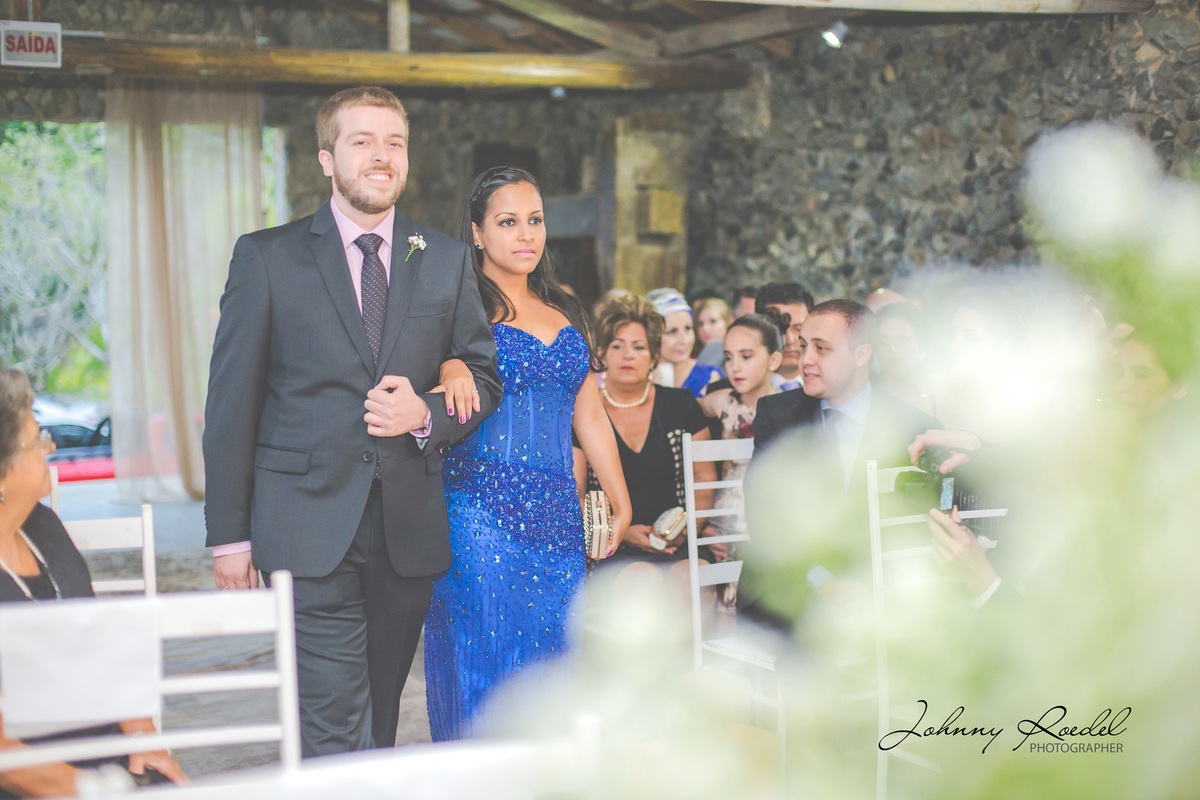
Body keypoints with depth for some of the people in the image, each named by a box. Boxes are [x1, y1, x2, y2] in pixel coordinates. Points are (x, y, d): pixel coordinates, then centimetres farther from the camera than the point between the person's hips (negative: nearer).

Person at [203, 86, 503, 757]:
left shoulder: (448, 260, 10)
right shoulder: (267, 256, 1)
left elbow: (483, 378, 14)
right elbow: (232, 402, 1)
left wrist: (426, 413, -9)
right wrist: (230, 532, -2)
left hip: (409, 527, 3)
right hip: (310, 528, -3)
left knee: (379, 724, 13)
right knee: (335, 732, -8)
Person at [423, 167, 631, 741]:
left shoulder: (564, 312, 16)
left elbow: (590, 417, 19)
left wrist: (621, 505, 20)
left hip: (556, 515, 5)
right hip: (482, 510, -5)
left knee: (549, 661, 7)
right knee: (484, 662, -3)